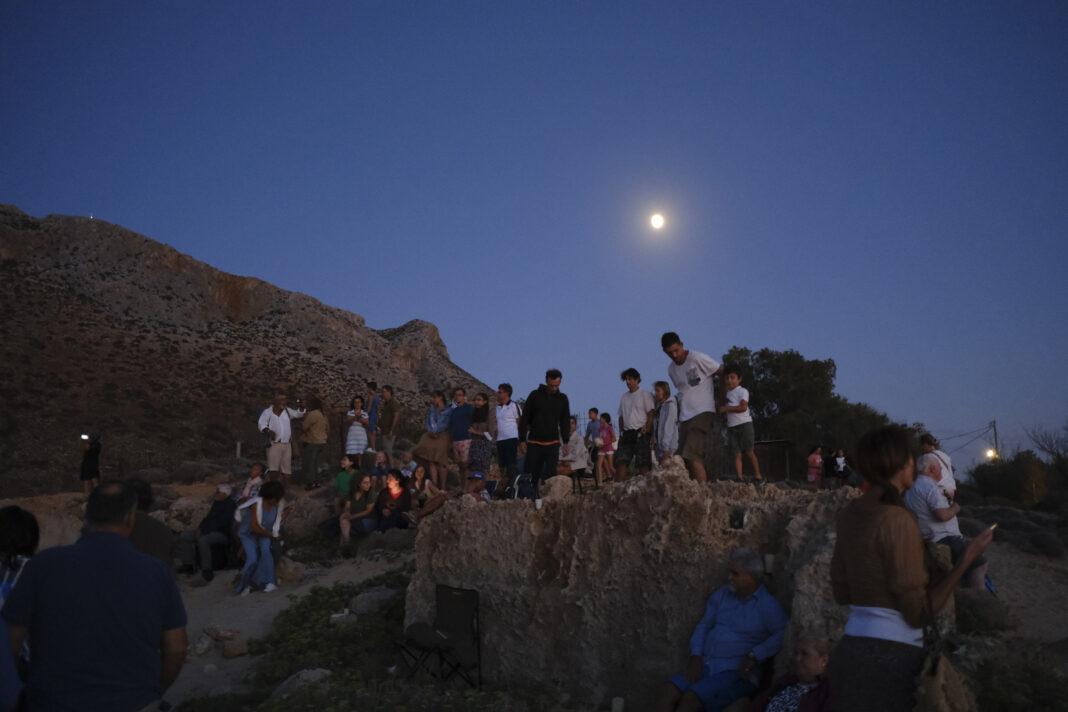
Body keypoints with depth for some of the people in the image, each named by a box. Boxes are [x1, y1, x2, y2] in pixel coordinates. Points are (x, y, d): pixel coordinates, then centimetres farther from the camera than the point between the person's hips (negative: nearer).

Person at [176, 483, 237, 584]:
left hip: (222, 533, -10)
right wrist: (200, 528, 4)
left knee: (203, 541, -37)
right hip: (209, 531, 10)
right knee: (184, 536, 1)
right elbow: (209, 517, 22)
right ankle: (188, 565, 4)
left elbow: (221, 523, -21)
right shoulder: (217, 503, 17)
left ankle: (207, 572, -31)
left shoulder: (230, 505, -14)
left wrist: (205, 531, -19)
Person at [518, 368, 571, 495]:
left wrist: (566, 442, 8)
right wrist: (522, 440, -4)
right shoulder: (535, 395, -1)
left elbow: (565, 422, 15)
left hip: (552, 444, 1)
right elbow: (524, 419, 1)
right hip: (534, 443, -1)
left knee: (550, 477, -7)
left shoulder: (562, 399, 7)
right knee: (531, 476, 2)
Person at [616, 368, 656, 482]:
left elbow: (651, 414, -5)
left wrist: (646, 429, -14)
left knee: (642, 464, -7)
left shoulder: (645, 394, 1)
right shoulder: (624, 397, 19)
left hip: (640, 433, -6)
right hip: (626, 433, 6)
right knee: (620, 462, -4)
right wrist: (621, 432, 11)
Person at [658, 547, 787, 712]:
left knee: (690, 699, -26)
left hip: (736, 673, -6)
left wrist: (754, 656, -21)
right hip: (705, 665, 6)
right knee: (667, 691, -17)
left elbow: (782, 635, -17)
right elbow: (703, 626, 13)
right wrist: (696, 658, 0)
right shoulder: (722, 595, 12)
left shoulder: (767, 604, -6)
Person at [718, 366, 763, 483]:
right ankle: (740, 478, -8)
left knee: (749, 452, -5)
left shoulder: (742, 391, -3)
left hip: (744, 424, -6)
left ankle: (758, 476, 4)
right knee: (737, 454, -3)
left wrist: (726, 408, -13)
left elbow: (743, 407, -16)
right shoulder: (727, 393, 19)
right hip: (731, 426, 6)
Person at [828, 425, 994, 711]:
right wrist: (966, 560, -7)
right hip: (890, 659, -7)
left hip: (851, 650, 7)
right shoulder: (898, 519, -17)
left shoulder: (850, 514, 6)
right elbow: (919, 613, -13)